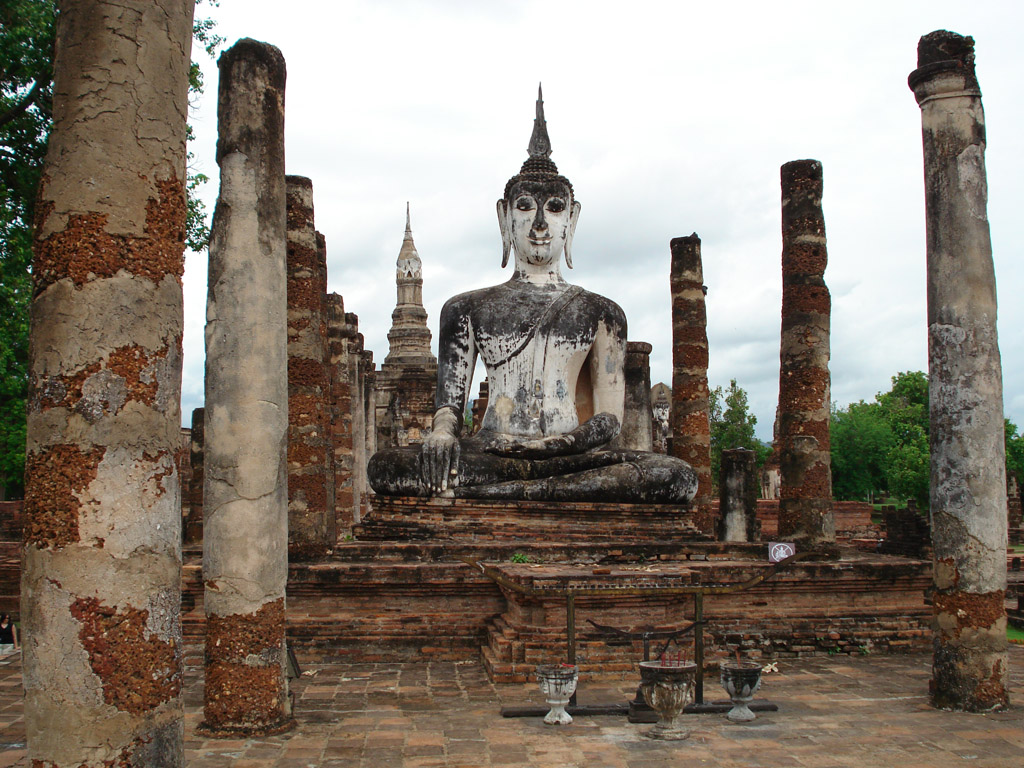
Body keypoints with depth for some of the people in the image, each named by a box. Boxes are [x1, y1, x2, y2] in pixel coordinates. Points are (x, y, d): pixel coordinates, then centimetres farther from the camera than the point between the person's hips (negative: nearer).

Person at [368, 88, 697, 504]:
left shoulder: (600, 312, 14)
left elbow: (608, 419, 5)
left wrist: (542, 446, -13)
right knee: (385, 466, -28)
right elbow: (449, 401, 11)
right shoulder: (468, 308, 16)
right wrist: (443, 434, -14)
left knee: (677, 477, -32)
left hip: (573, 456, 1)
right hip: (489, 454, -1)